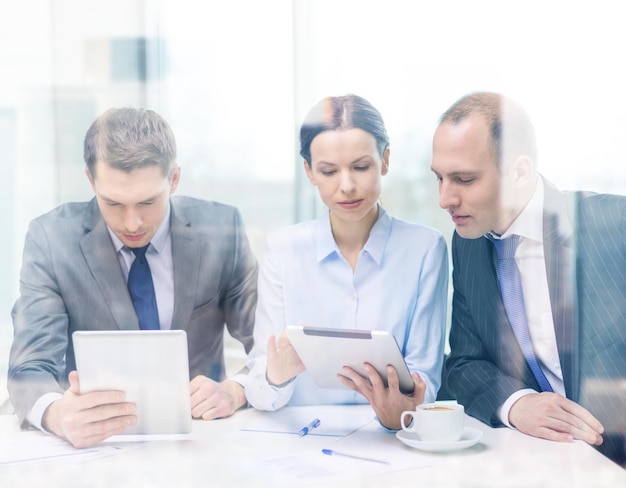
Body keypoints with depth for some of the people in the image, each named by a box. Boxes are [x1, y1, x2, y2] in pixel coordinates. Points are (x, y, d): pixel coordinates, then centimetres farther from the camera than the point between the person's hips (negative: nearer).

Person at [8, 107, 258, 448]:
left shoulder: (221, 229, -5)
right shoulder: (51, 239, -8)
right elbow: (30, 371, -13)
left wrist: (235, 390, -23)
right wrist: (59, 416, -36)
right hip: (95, 441, 0)